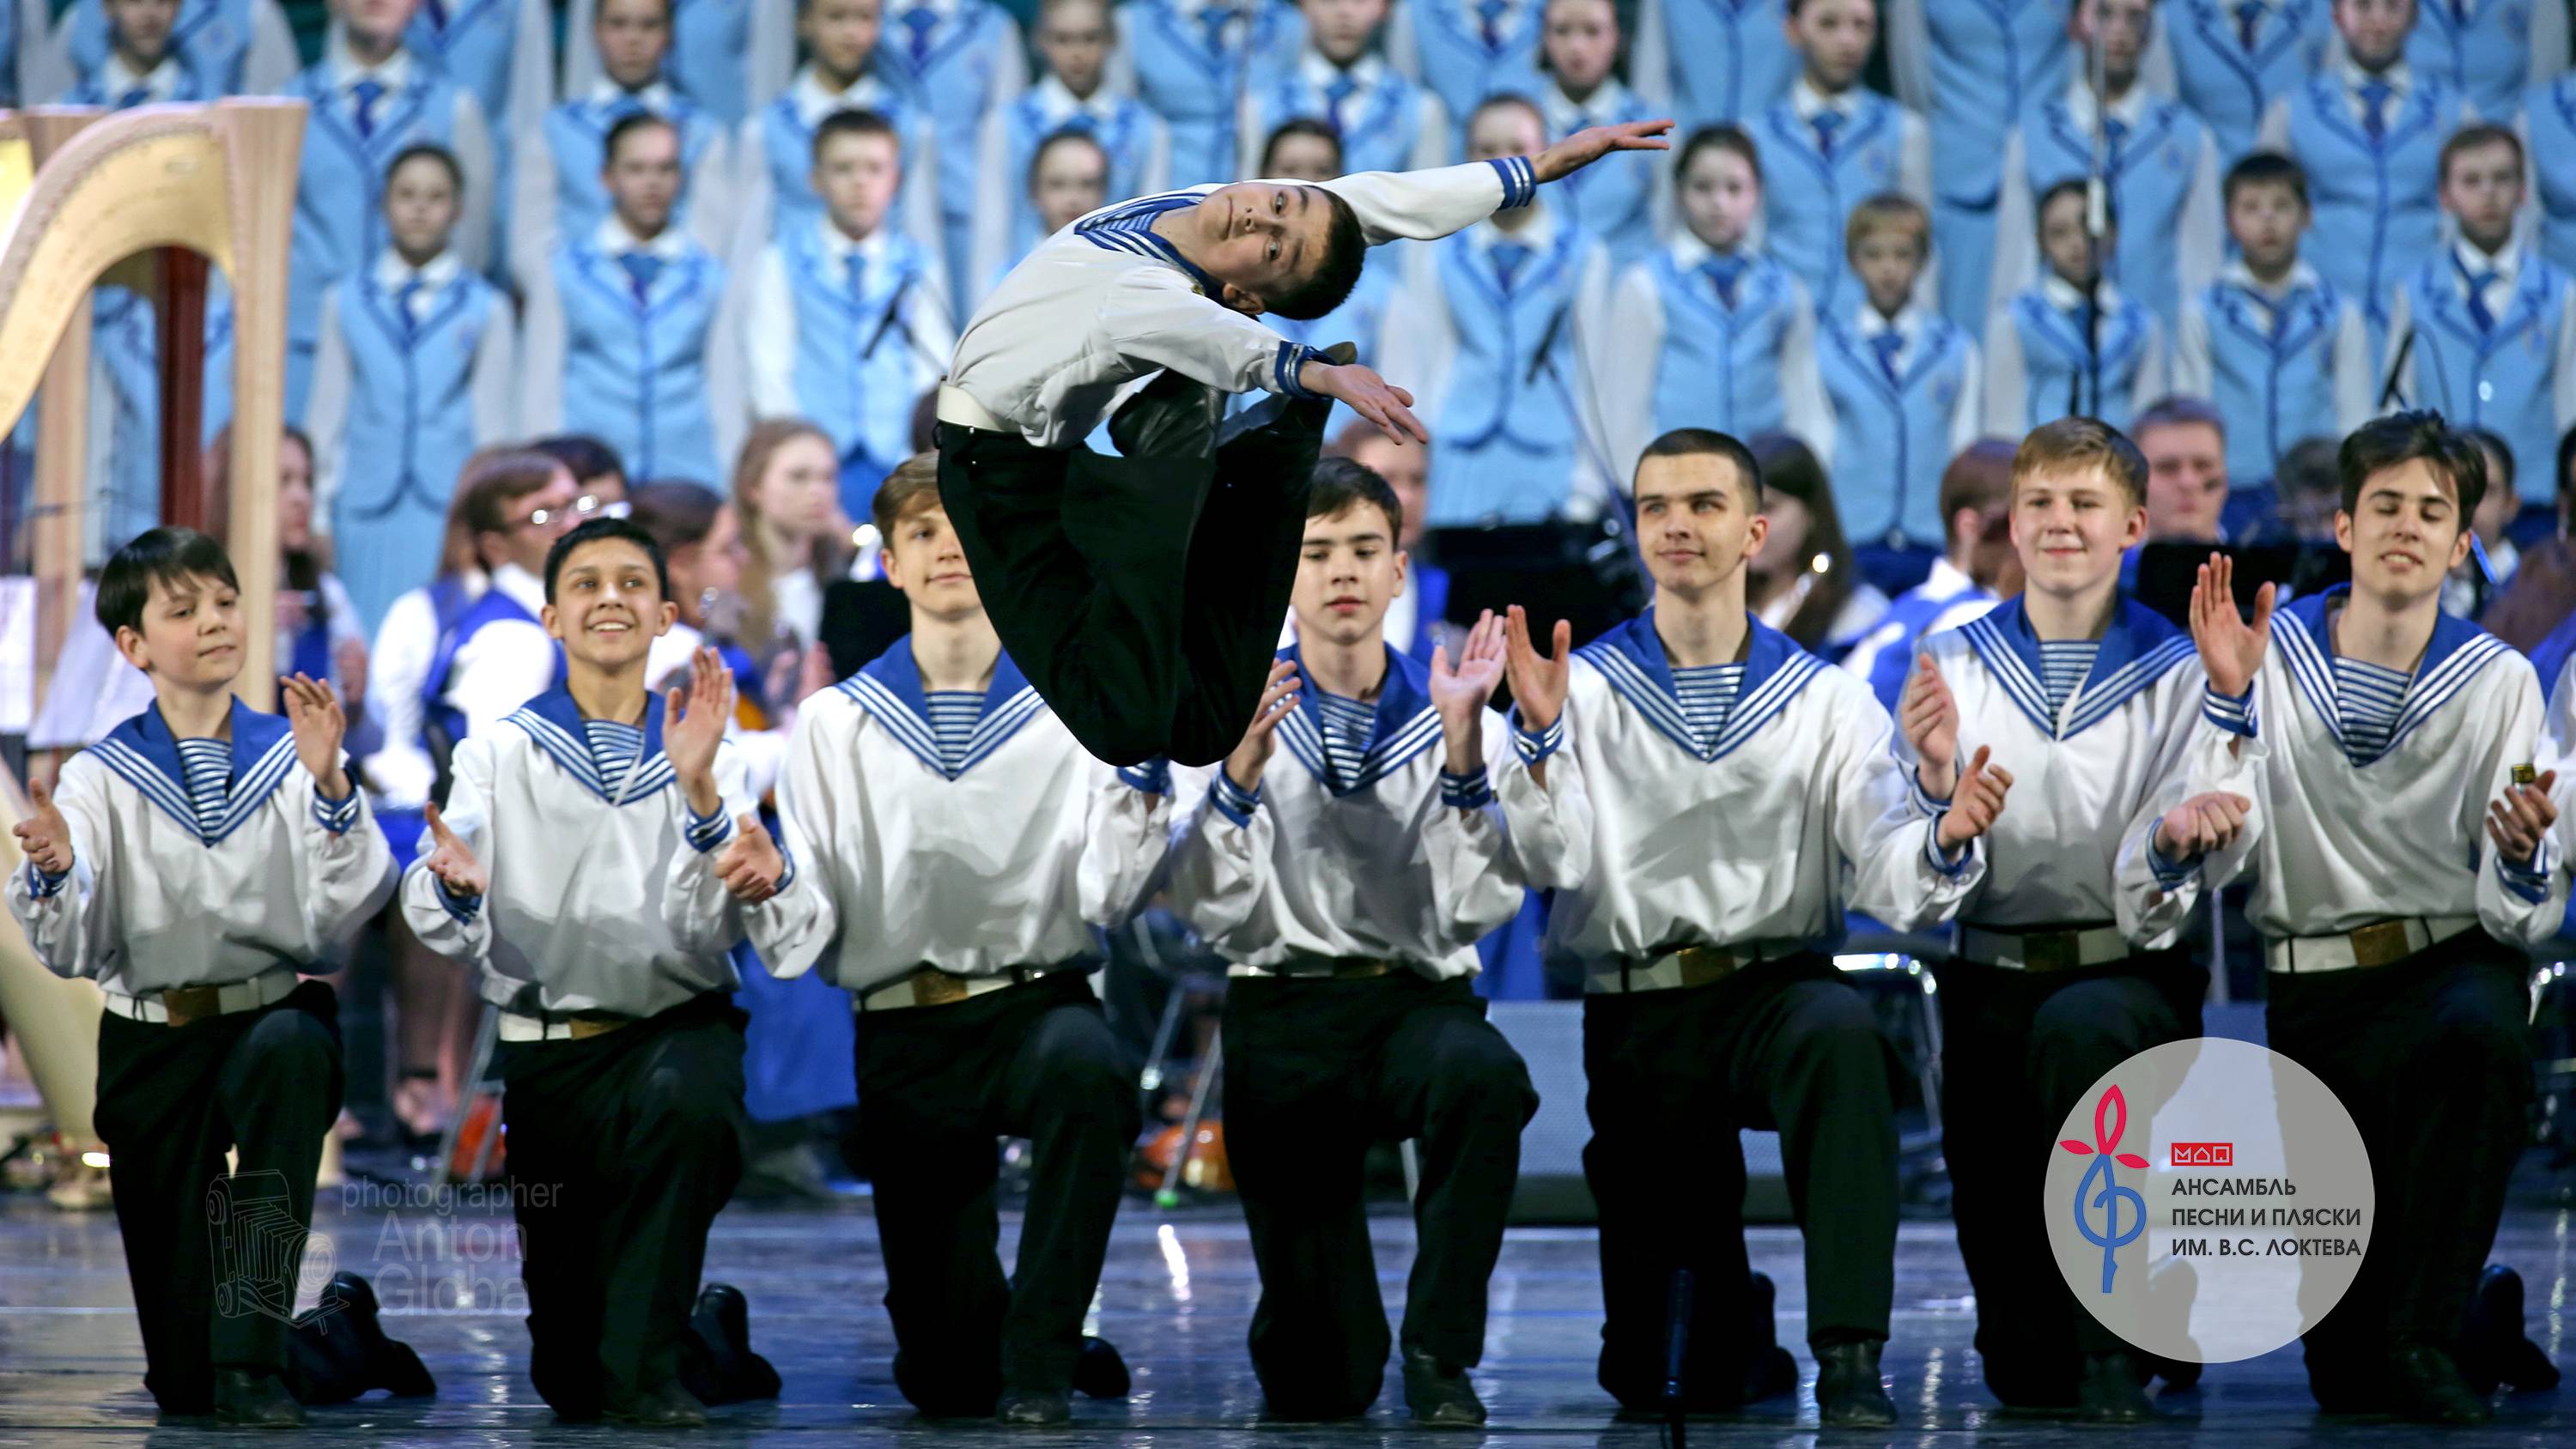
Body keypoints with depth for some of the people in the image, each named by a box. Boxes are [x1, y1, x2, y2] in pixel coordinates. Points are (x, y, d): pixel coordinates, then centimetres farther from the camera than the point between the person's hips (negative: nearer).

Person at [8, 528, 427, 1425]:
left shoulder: (290, 757, -1)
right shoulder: (100, 780, 2)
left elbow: (340, 916, -12)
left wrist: (328, 788, -25)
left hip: (276, 1018, -1)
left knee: (286, 1047, -42)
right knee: (182, 1384, -3)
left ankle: (256, 1349, -32)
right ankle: (340, 1336, 33)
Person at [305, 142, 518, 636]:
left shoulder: (486, 308, 6)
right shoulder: (347, 303, 11)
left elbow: (493, 428, 7)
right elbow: (327, 414, 12)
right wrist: (319, 513, 6)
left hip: (451, 507, -1)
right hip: (368, 515, 1)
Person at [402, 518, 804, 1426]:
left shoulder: (704, 758, 4)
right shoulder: (502, 754, 5)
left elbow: (715, 932, -12)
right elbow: (453, 936, -8)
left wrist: (700, 795, -27)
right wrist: (454, 886, -32)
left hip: (681, 1030, -1)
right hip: (549, 1054, 1)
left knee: (680, 1091, -40)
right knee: (568, 1384, 1)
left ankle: (646, 1367, -23)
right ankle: (708, 1339, 37)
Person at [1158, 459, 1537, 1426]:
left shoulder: (1451, 720, 5)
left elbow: (1478, 910, -9)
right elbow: (1207, 911, -8)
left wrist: (1461, 747, -19)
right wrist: (1246, 763, -21)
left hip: (1419, 1003, 1)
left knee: (1484, 1076, -39)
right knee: (1318, 1389, -10)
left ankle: (1442, 1354, -21)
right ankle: (1330, 1353, 29)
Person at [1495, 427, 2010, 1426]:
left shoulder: (1827, 702, 5)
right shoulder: (1585, 687, 4)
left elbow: (1888, 881, -6)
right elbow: (1553, 865, -10)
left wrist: (1945, 842, -27)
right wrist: (1538, 736, -25)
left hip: (1777, 988, -1)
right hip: (1635, 1013, 1)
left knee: (1844, 1035, -39)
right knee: (1649, 1384, -1)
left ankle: (1851, 1360, -37)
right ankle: (1729, 1333, 38)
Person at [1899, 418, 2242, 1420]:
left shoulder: (2182, 677, 1)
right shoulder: (1951, 667, 6)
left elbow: (2155, 913, -7)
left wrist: (2174, 844, -29)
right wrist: (1934, 780, -22)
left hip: (2131, 976, -1)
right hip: (1990, 985, 2)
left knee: (2078, 1027, -40)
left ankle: (2113, 1344, -23)